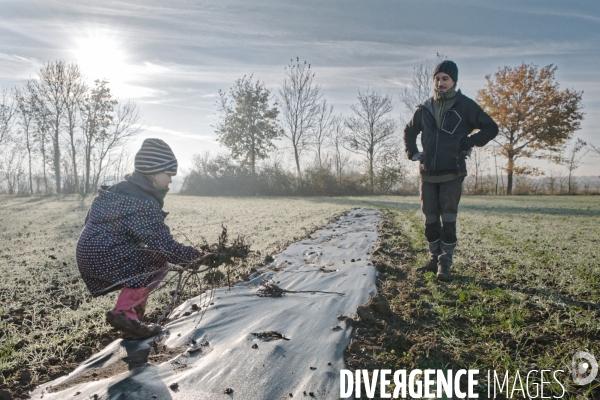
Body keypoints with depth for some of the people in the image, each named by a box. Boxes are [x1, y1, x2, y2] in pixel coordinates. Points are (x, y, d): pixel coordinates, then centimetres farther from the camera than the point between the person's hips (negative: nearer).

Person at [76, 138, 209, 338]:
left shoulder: (124, 189, 11)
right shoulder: (142, 204, -21)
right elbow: (165, 245, -24)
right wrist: (198, 257, -14)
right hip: (104, 259, -10)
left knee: (153, 257, 16)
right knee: (159, 264, -9)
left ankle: (135, 311, 17)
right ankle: (124, 313, -8)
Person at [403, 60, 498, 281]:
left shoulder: (465, 105, 0)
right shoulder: (425, 108, 10)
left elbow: (491, 128, 2)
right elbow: (409, 131, 25)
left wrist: (467, 143, -7)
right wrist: (412, 153, 11)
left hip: (452, 173, -4)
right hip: (427, 174, 4)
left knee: (448, 219, -6)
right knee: (430, 219, 7)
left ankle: (445, 263, 1)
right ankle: (435, 258, 20)